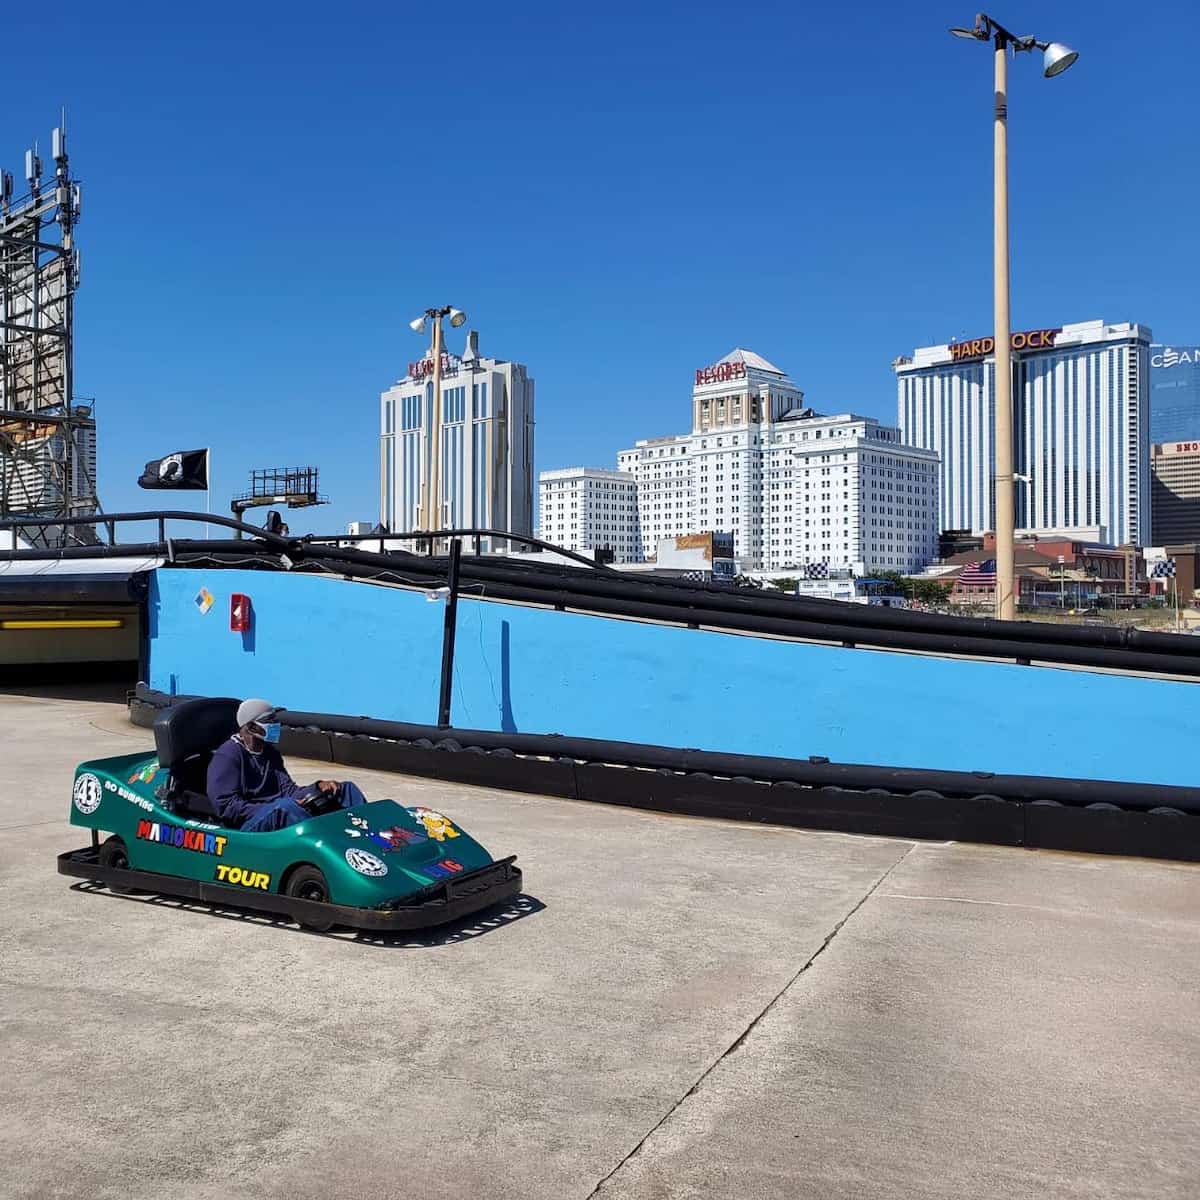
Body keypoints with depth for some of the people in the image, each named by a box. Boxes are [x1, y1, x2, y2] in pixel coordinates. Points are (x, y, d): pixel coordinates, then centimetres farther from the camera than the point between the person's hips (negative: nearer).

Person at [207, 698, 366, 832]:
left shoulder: (270, 753, 18)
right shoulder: (227, 756, -7)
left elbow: (288, 790, 11)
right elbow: (227, 807, -16)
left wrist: (319, 787, -8)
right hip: (248, 826, -8)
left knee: (346, 790, -2)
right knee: (285, 806, -41)